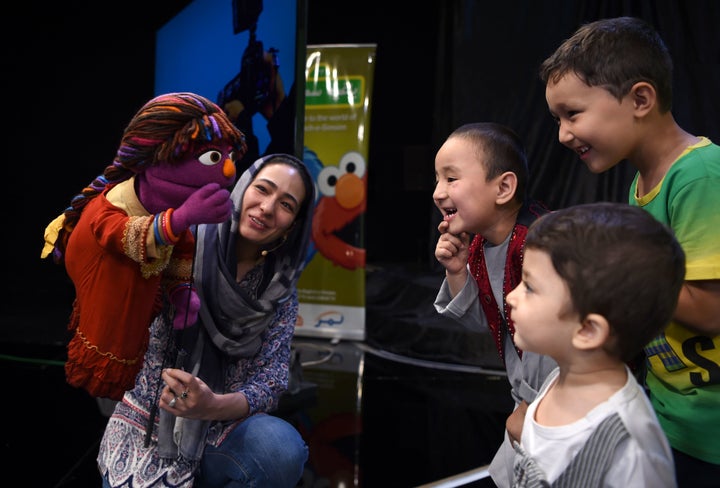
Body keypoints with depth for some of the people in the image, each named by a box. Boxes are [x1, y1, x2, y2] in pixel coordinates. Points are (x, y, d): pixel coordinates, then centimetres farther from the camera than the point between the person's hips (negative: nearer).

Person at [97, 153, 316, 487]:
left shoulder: (281, 291, 1)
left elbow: (270, 379, -9)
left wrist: (214, 406, -29)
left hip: (221, 432, 1)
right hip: (149, 427, -1)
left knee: (282, 449, -29)